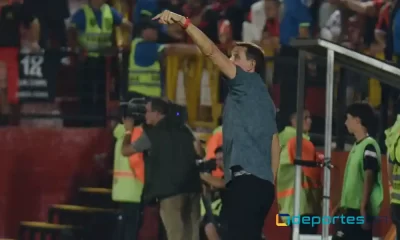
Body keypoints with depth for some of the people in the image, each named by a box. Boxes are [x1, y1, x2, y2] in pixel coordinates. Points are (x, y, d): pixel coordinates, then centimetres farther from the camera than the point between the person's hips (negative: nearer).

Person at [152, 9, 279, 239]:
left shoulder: (250, 82, 1)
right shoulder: (262, 96, 25)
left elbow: (211, 51, -9)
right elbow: (275, 144, 23)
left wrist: (183, 21, -11)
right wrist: (269, 183, 23)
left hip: (247, 179, -10)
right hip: (261, 182, 10)